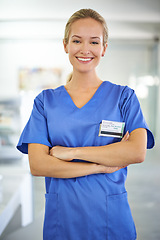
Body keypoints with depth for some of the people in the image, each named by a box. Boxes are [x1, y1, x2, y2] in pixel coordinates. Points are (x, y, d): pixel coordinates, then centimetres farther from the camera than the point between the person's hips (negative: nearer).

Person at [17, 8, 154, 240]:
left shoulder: (124, 97, 0)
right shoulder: (46, 101, 3)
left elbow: (138, 151, -15)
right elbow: (37, 165, -8)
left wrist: (70, 152, -16)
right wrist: (101, 166, -15)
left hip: (111, 220, -1)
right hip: (61, 221, 1)